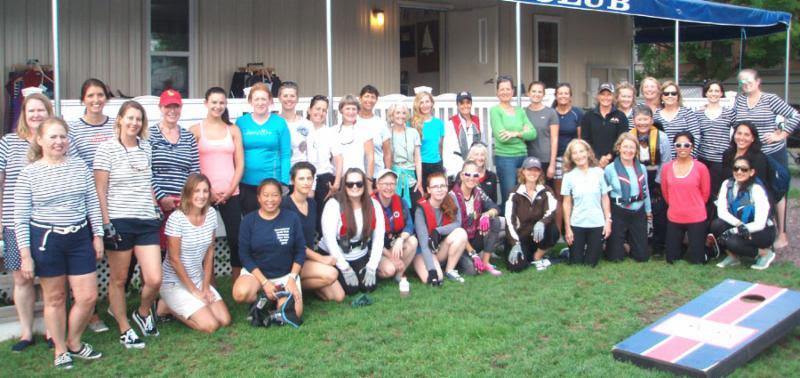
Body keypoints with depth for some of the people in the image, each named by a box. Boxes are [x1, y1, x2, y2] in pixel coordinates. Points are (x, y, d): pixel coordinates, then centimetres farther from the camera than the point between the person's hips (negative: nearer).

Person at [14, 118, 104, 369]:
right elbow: (20, 218, -4)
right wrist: (25, 254, -7)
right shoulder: (29, 173, -5)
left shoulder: (79, 166, 3)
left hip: (80, 238, 3)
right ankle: (60, 350, 25)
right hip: (46, 240, -3)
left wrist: (97, 235, 5)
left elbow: (92, 203, 8)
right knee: (55, 298, 9)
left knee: (88, 296, 4)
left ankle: (74, 343, 27)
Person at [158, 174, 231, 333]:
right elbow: (174, 259, -16)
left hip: (199, 280, 6)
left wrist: (205, 287, -1)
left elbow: (209, 253, 4)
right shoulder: (176, 218, -19)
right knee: (210, 325, -17)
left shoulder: (211, 214, -1)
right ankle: (167, 307, 5)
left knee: (225, 321, -6)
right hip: (175, 283, -6)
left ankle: (177, 307, 14)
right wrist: (194, 291, -12)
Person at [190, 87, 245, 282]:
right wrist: (208, 190, -8)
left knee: (236, 240, -2)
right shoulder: (196, 130, 4)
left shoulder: (233, 130, 10)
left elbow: (240, 164, 7)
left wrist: (230, 190, -5)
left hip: (230, 194, 2)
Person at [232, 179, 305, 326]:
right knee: (240, 293, -34)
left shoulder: (292, 218, -4)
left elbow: (300, 251, 1)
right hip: (256, 272, 0)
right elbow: (244, 255, -6)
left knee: (292, 316, -21)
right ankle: (262, 298, 0)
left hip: (286, 274, 0)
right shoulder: (248, 220, -6)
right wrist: (264, 282, -16)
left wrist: (292, 277, -12)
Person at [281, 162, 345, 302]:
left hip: (310, 256, 7)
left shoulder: (312, 203, 8)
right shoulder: (285, 205, -13)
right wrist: (320, 258, -16)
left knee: (338, 296, -5)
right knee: (331, 273, -29)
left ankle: (305, 282, 14)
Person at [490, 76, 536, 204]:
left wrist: (515, 133, -11)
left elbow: (533, 134, 4)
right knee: (509, 197, -5)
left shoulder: (520, 111, 13)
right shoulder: (495, 111, -2)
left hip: (523, 156, 5)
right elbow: (501, 137, -13)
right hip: (505, 158, -5)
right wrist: (523, 133, -3)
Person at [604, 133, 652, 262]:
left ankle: (628, 240, 38)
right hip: (618, 213, -4)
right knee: (616, 257, 1)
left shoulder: (642, 168, 4)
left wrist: (648, 210, 18)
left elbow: (645, 191, 14)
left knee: (642, 256, 8)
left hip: (638, 213, 4)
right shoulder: (610, 169, -10)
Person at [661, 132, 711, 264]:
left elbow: (705, 192, 2)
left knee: (696, 259, 5)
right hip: (673, 218, 3)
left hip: (696, 218, -2)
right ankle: (682, 244, 42)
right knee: (671, 258, 11)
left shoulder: (701, 168, -10)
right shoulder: (666, 167, -2)